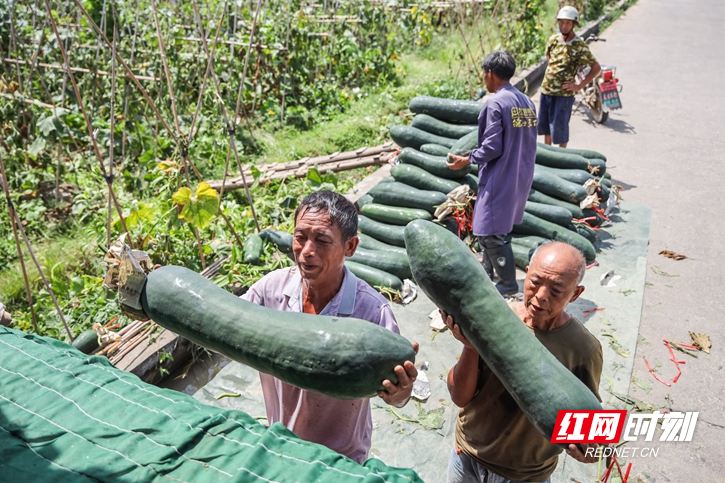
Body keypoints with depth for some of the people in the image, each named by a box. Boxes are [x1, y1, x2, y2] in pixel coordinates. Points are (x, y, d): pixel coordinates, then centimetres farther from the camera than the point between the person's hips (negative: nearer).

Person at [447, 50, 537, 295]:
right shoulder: (527, 102, 10)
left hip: (500, 179, -9)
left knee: (490, 233, 2)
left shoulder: (495, 103, -16)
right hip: (521, 177, 9)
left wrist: (467, 160, -7)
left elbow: (492, 147, -20)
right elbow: (528, 143, 14)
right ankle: (486, 273, 32)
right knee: (487, 226, 21)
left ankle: (508, 284, 10)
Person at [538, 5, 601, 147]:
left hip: (564, 93, -6)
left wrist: (579, 86, -13)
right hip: (546, 89, 6)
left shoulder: (579, 46, -14)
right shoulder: (553, 39, 2)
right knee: (544, 123, 18)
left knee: (559, 127, 2)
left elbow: (596, 67, -9)